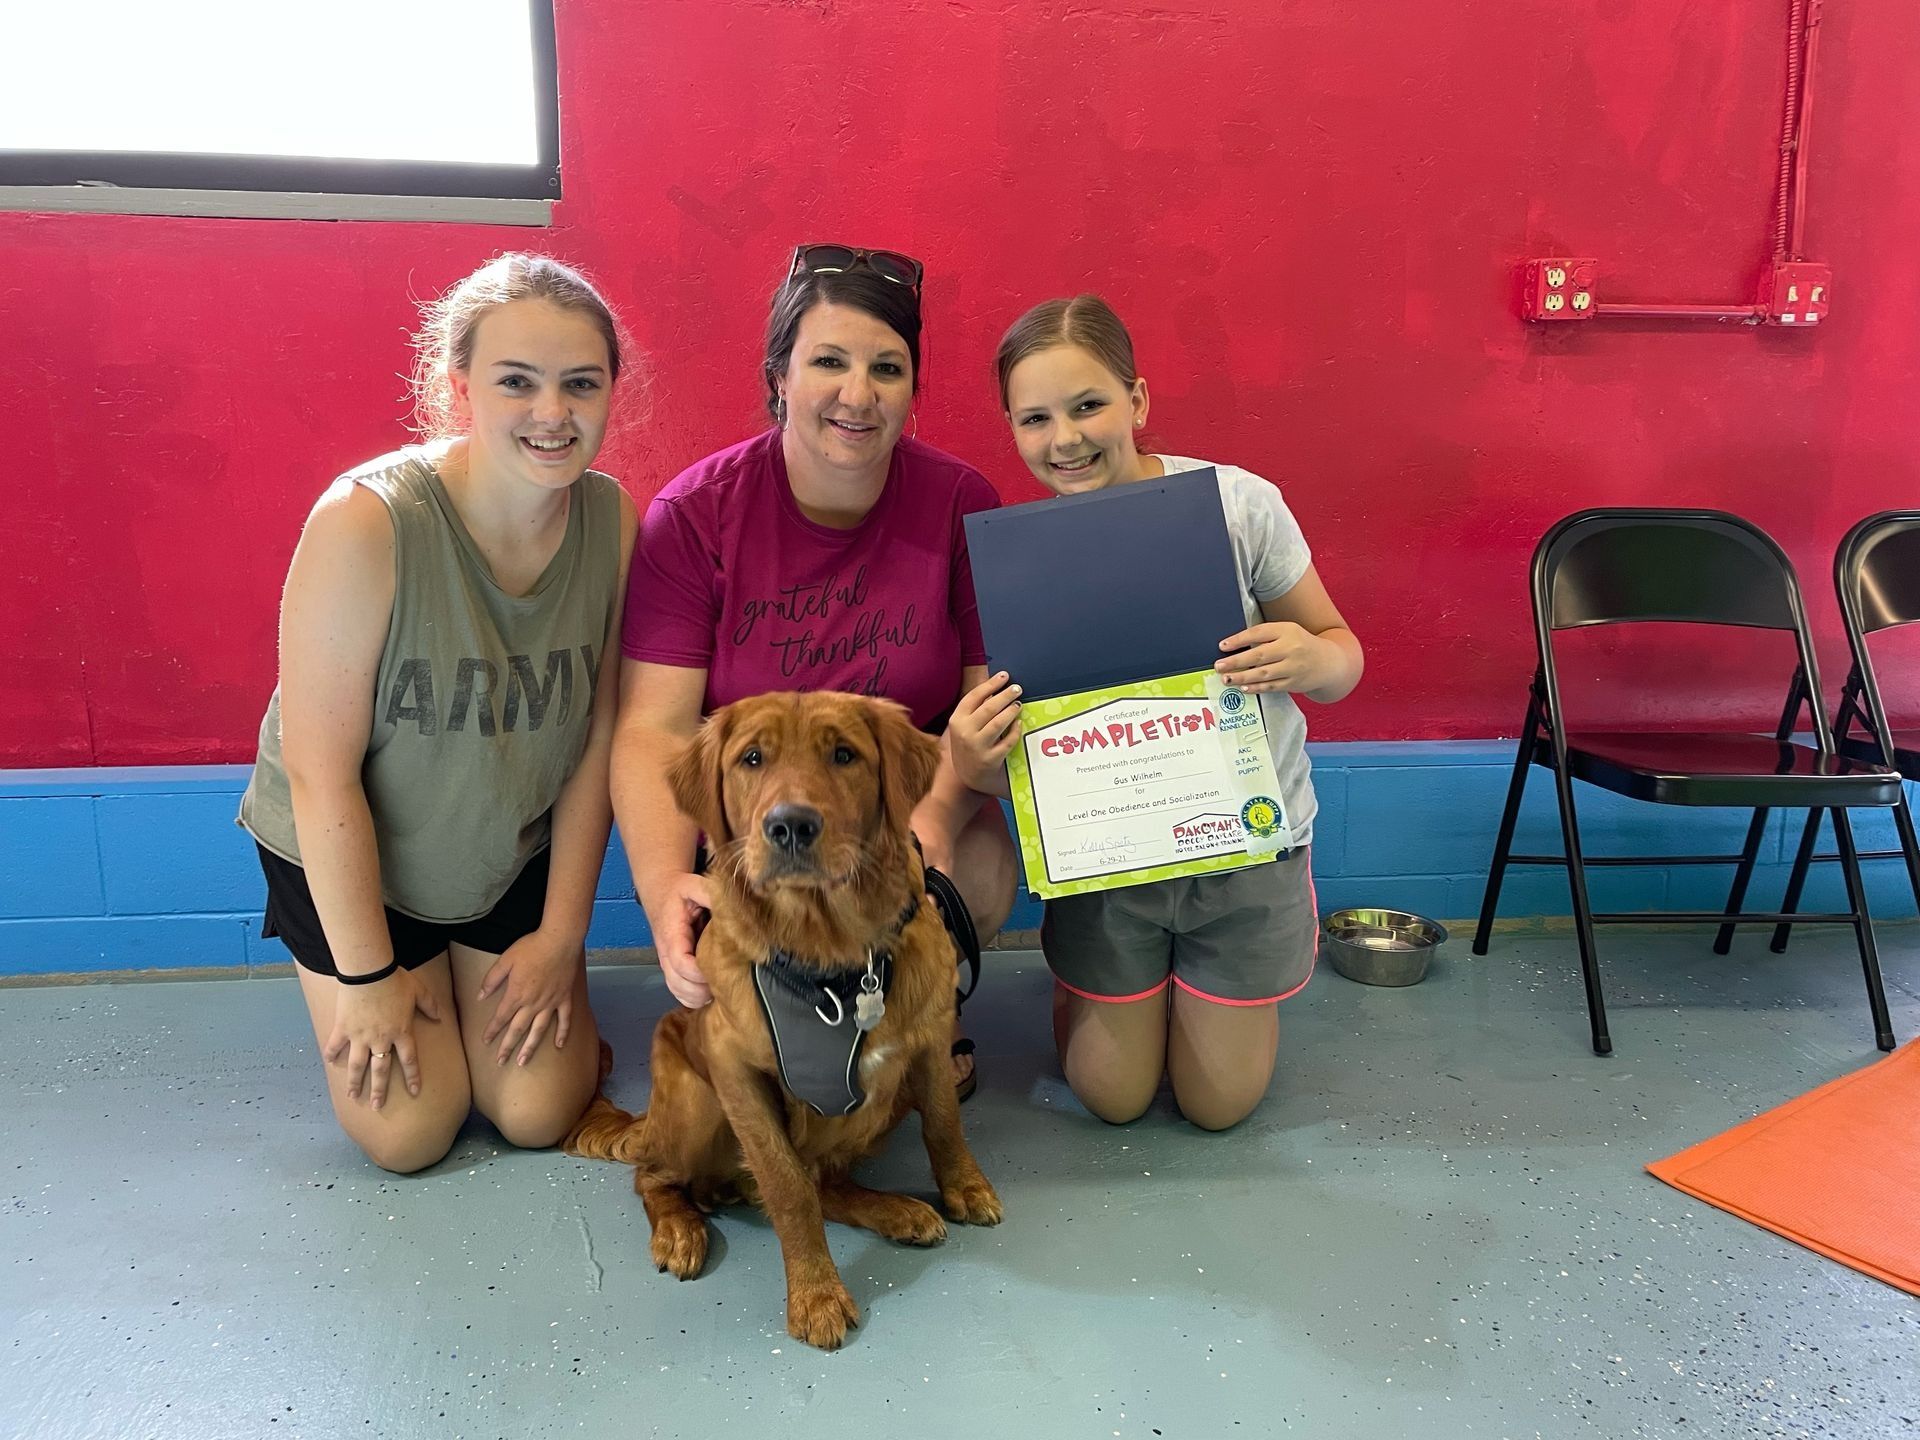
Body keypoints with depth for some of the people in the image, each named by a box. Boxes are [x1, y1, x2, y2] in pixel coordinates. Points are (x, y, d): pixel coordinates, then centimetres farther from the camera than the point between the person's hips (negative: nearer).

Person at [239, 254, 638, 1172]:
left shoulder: (611, 520, -17)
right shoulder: (365, 522, -31)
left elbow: (596, 738, -8)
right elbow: (321, 770, -23)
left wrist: (562, 932, -4)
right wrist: (367, 973, -14)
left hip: (516, 855, 3)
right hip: (350, 856, -3)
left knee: (538, 1113, 3)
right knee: (409, 1134, 1)